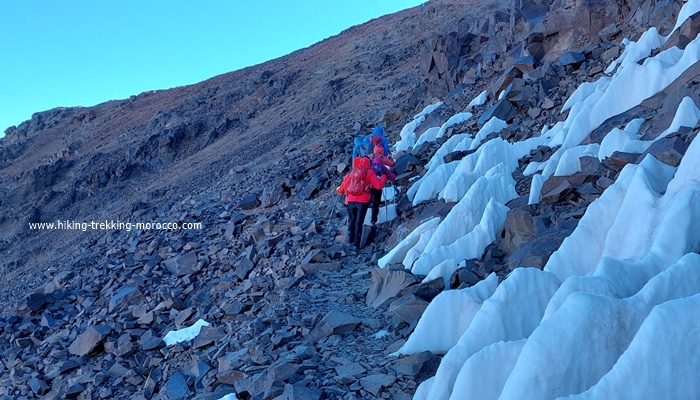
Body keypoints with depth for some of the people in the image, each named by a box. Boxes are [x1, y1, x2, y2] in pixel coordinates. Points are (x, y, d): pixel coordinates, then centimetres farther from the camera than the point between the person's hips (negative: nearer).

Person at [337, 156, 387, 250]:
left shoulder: (351, 173, 10)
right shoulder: (369, 173, 0)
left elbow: (342, 188, 11)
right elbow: (378, 186, -6)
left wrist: (338, 190, 32)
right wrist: (383, 177, 11)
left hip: (350, 201, 3)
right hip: (362, 202, -3)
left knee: (352, 219, 22)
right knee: (359, 223, 3)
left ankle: (351, 239, 15)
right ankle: (356, 245, 0)